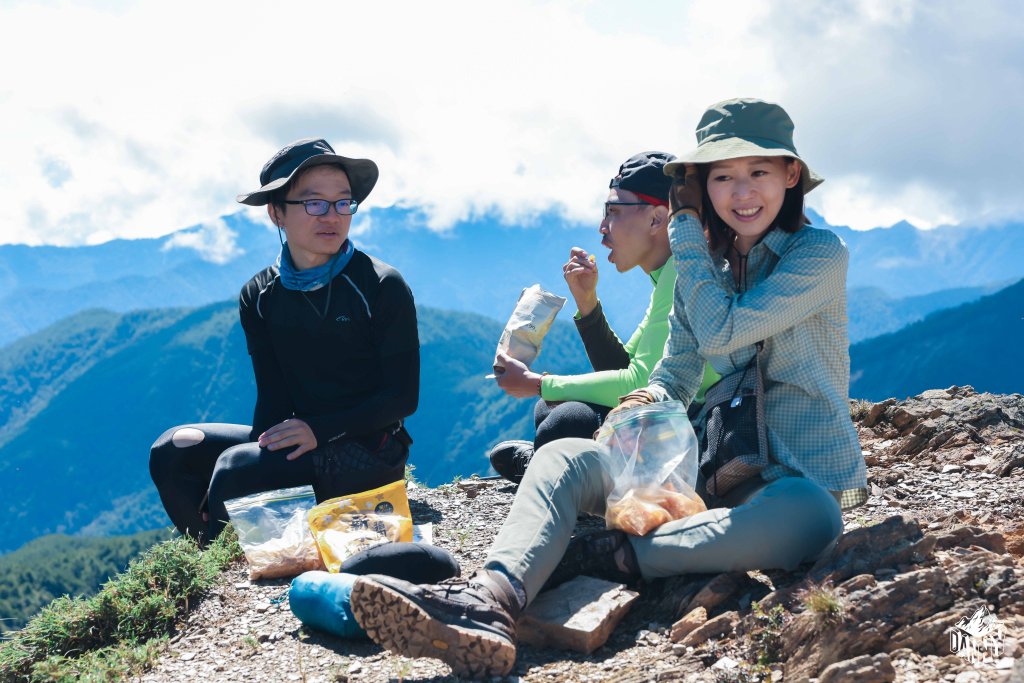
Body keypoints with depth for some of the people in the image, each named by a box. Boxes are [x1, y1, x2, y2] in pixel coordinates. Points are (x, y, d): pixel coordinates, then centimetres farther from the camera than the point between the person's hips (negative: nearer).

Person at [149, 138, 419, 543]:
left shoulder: (383, 288, -9)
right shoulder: (259, 297, 6)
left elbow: (403, 397, -11)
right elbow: (273, 399, 4)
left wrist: (318, 431, -22)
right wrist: (266, 444, -19)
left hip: (370, 452, -5)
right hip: (299, 442, 6)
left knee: (236, 467, -27)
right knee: (174, 451, -10)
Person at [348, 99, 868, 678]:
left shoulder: (821, 254, -8)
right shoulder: (705, 263, 10)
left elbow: (720, 332, -20)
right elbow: (676, 374, 11)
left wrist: (687, 226, -9)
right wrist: (650, 402, -14)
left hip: (803, 476, -5)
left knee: (805, 516, -42)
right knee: (563, 457, -14)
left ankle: (604, 554, -29)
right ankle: (493, 600, -41)